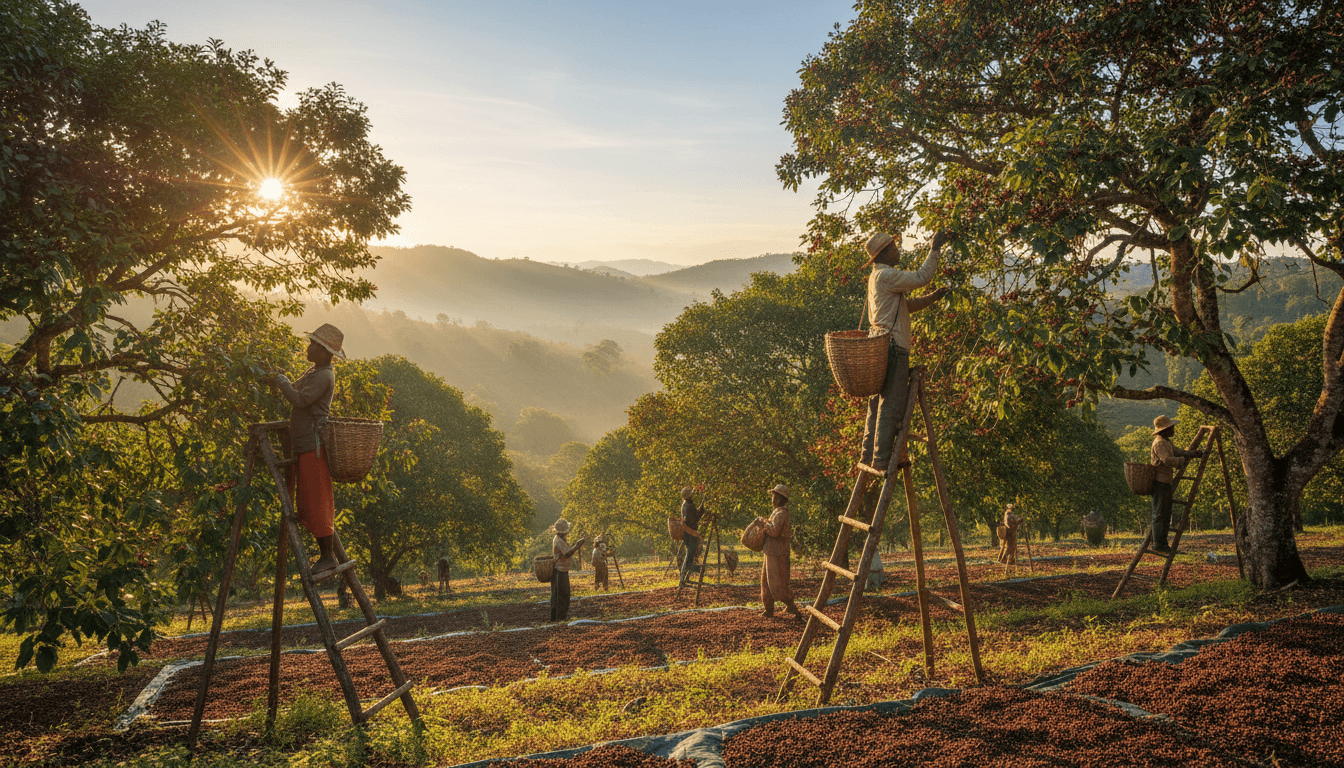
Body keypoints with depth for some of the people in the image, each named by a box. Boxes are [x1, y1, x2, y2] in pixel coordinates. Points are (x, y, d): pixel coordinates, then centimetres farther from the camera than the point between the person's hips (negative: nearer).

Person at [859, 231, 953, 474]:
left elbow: (906, 305, 26)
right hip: (892, 347, -10)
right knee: (891, 406, -7)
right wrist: (934, 250, -7)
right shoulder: (885, 275, -11)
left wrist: (932, 297, 18)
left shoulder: (878, 277, 21)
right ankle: (881, 459, -6)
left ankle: (869, 455, 17)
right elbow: (920, 278, -17)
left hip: (880, 347, 10)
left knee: (878, 404, 13)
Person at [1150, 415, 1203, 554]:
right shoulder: (1159, 443, -15)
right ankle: (1158, 544, -8)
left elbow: (1177, 451, 22)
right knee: (1159, 514, -9)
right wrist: (1183, 460, -12)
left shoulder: (1166, 442, 19)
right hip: (1160, 481, -11)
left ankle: (1163, 544, 16)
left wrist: (1194, 454, 8)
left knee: (1166, 515, 12)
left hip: (1165, 482, 11)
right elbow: (1168, 460, -25)